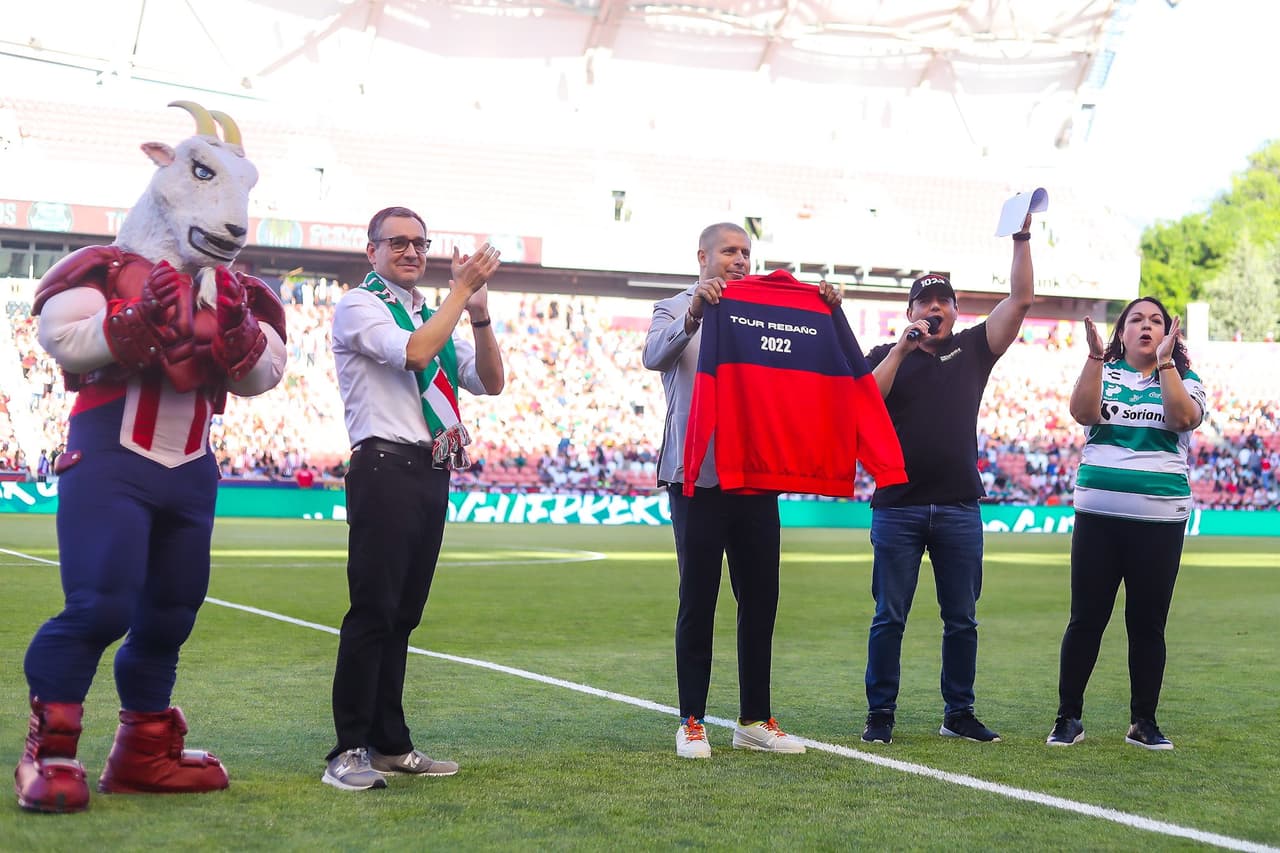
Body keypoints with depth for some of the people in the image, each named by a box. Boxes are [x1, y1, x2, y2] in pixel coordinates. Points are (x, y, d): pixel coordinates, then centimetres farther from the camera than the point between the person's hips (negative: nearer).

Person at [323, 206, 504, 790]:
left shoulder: (433, 315, 20)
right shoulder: (358, 306, -1)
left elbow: (491, 381, 15)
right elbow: (414, 351, -18)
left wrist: (480, 317, 1)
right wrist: (461, 289, -11)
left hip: (431, 473, 7)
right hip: (385, 470, -7)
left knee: (403, 614, 10)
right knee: (373, 611, -10)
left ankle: (389, 743, 16)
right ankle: (348, 750, -6)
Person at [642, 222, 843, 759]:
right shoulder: (676, 311, 5)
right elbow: (654, 356, -17)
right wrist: (695, 312, -31)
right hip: (699, 477, -4)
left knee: (761, 600, 6)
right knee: (698, 602, 0)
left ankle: (755, 720, 13)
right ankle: (692, 723, 6)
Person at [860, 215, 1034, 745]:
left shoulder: (973, 349, 11)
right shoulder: (886, 356, 7)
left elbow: (1020, 301, 3)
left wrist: (1022, 239, -4)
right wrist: (902, 349, -13)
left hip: (960, 508, 2)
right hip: (898, 506, -2)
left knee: (962, 619, 7)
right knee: (889, 617, 0)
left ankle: (959, 713, 16)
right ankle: (880, 714, 7)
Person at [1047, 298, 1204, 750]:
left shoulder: (1184, 380, 8)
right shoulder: (1104, 373, 8)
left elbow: (1184, 418, -13)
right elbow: (1083, 412, -11)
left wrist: (1164, 361, -15)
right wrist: (1095, 356, -19)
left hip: (1161, 517, 0)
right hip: (1098, 513, 0)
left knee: (1148, 624, 4)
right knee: (1086, 618, 0)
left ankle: (1144, 722, 14)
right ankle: (1068, 718, 9)